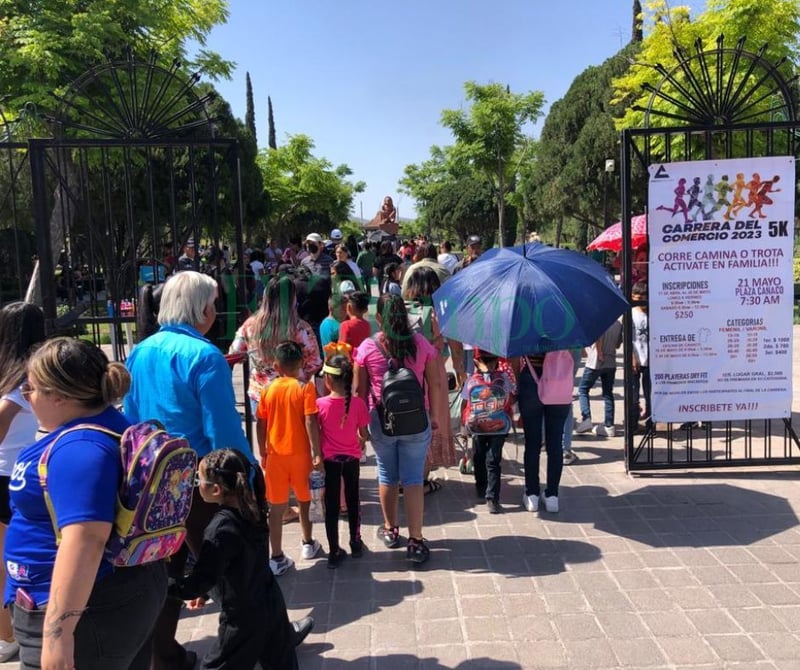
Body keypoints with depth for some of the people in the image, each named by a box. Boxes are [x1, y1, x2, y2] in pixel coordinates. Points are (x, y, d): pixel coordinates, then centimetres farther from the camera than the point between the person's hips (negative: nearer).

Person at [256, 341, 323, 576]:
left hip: (275, 455, 2)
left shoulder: (268, 389, 0)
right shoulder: (305, 387, -9)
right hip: (300, 453, -2)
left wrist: (262, 453, 14)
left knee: (276, 507, 7)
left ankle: (277, 558, 8)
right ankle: (308, 544, 34)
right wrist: (316, 452, -11)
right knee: (304, 500, 18)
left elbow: (260, 424, 3)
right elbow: (310, 422, -15)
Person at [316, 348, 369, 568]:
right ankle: (356, 544, 32)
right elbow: (364, 434, -6)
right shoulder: (358, 403, -14)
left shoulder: (320, 404, -16)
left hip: (329, 459, -1)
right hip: (352, 458, 1)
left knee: (332, 504, 9)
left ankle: (334, 552, 15)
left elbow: (317, 433, -8)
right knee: (353, 500, 18)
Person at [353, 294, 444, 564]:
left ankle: (390, 530, 34)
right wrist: (435, 415, 10)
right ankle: (415, 541, 7)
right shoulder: (421, 344, -6)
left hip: (380, 421, 0)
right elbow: (435, 384, -2)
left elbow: (359, 390, -3)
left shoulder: (367, 347, -8)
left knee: (387, 476, 17)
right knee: (413, 479, 5)